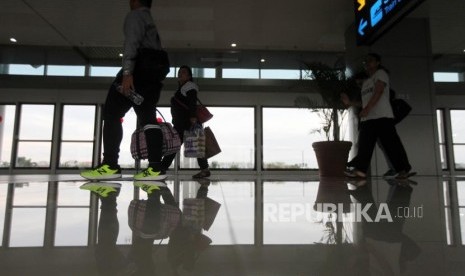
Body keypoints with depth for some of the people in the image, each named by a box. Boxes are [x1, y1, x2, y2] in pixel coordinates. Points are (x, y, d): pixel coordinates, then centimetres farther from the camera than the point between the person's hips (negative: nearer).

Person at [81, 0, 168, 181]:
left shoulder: (135, 15, 6)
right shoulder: (150, 21, 32)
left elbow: (132, 42, -12)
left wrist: (127, 73, -24)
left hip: (140, 68, -8)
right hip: (154, 72, 9)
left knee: (111, 113, -8)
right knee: (147, 117, 0)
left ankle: (110, 166, -16)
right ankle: (155, 168, -11)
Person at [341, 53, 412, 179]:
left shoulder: (381, 73, 5)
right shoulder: (366, 82, 27)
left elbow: (378, 92, -11)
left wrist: (367, 109, -20)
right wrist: (350, 103, 12)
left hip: (382, 116, -7)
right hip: (367, 118, 7)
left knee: (391, 144, -5)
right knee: (364, 145, -5)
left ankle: (403, 170, 6)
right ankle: (360, 169, -10)